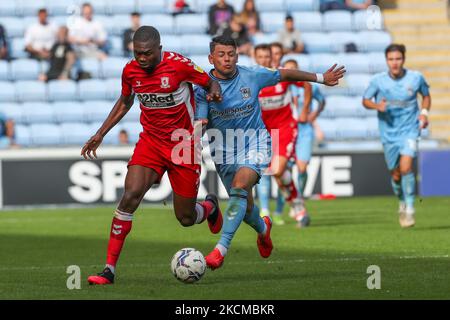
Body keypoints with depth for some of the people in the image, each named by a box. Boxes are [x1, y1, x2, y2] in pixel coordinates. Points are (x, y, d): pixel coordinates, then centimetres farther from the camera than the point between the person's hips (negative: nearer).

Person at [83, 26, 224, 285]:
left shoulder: (179, 65, -17)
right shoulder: (130, 71, -4)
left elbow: (211, 83, -3)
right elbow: (125, 102, 16)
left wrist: (215, 92, -27)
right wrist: (100, 134, 14)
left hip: (183, 144, -3)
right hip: (151, 141, 3)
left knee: (186, 218, 4)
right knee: (130, 196, -21)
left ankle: (210, 207, 44)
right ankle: (110, 268, -18)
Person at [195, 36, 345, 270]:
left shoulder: (252, 76, -8)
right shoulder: (203, 87, -9)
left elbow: (284, 75, 8)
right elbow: (199, 123, -10)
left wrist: (320, 78, 16)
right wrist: (199, 126, -36)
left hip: (254, 142, -2)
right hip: (224, 148, 2)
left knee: (240, 187, -28)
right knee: (244, 206, 9)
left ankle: (221, 249, -32)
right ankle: (263, 228, 47)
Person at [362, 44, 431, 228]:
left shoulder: (416, 78, -7)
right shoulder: (378, 80, -8)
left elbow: (426, 95, 12)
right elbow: (365, 100, 5)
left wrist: (424, 112, -5)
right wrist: (377, 106, -16)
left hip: (409, 130, -2)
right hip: (389, 133, 2)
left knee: (406, 168, -21)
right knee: (396, 175, 8)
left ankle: (410, 209, -10)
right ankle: (402, 204, 37)